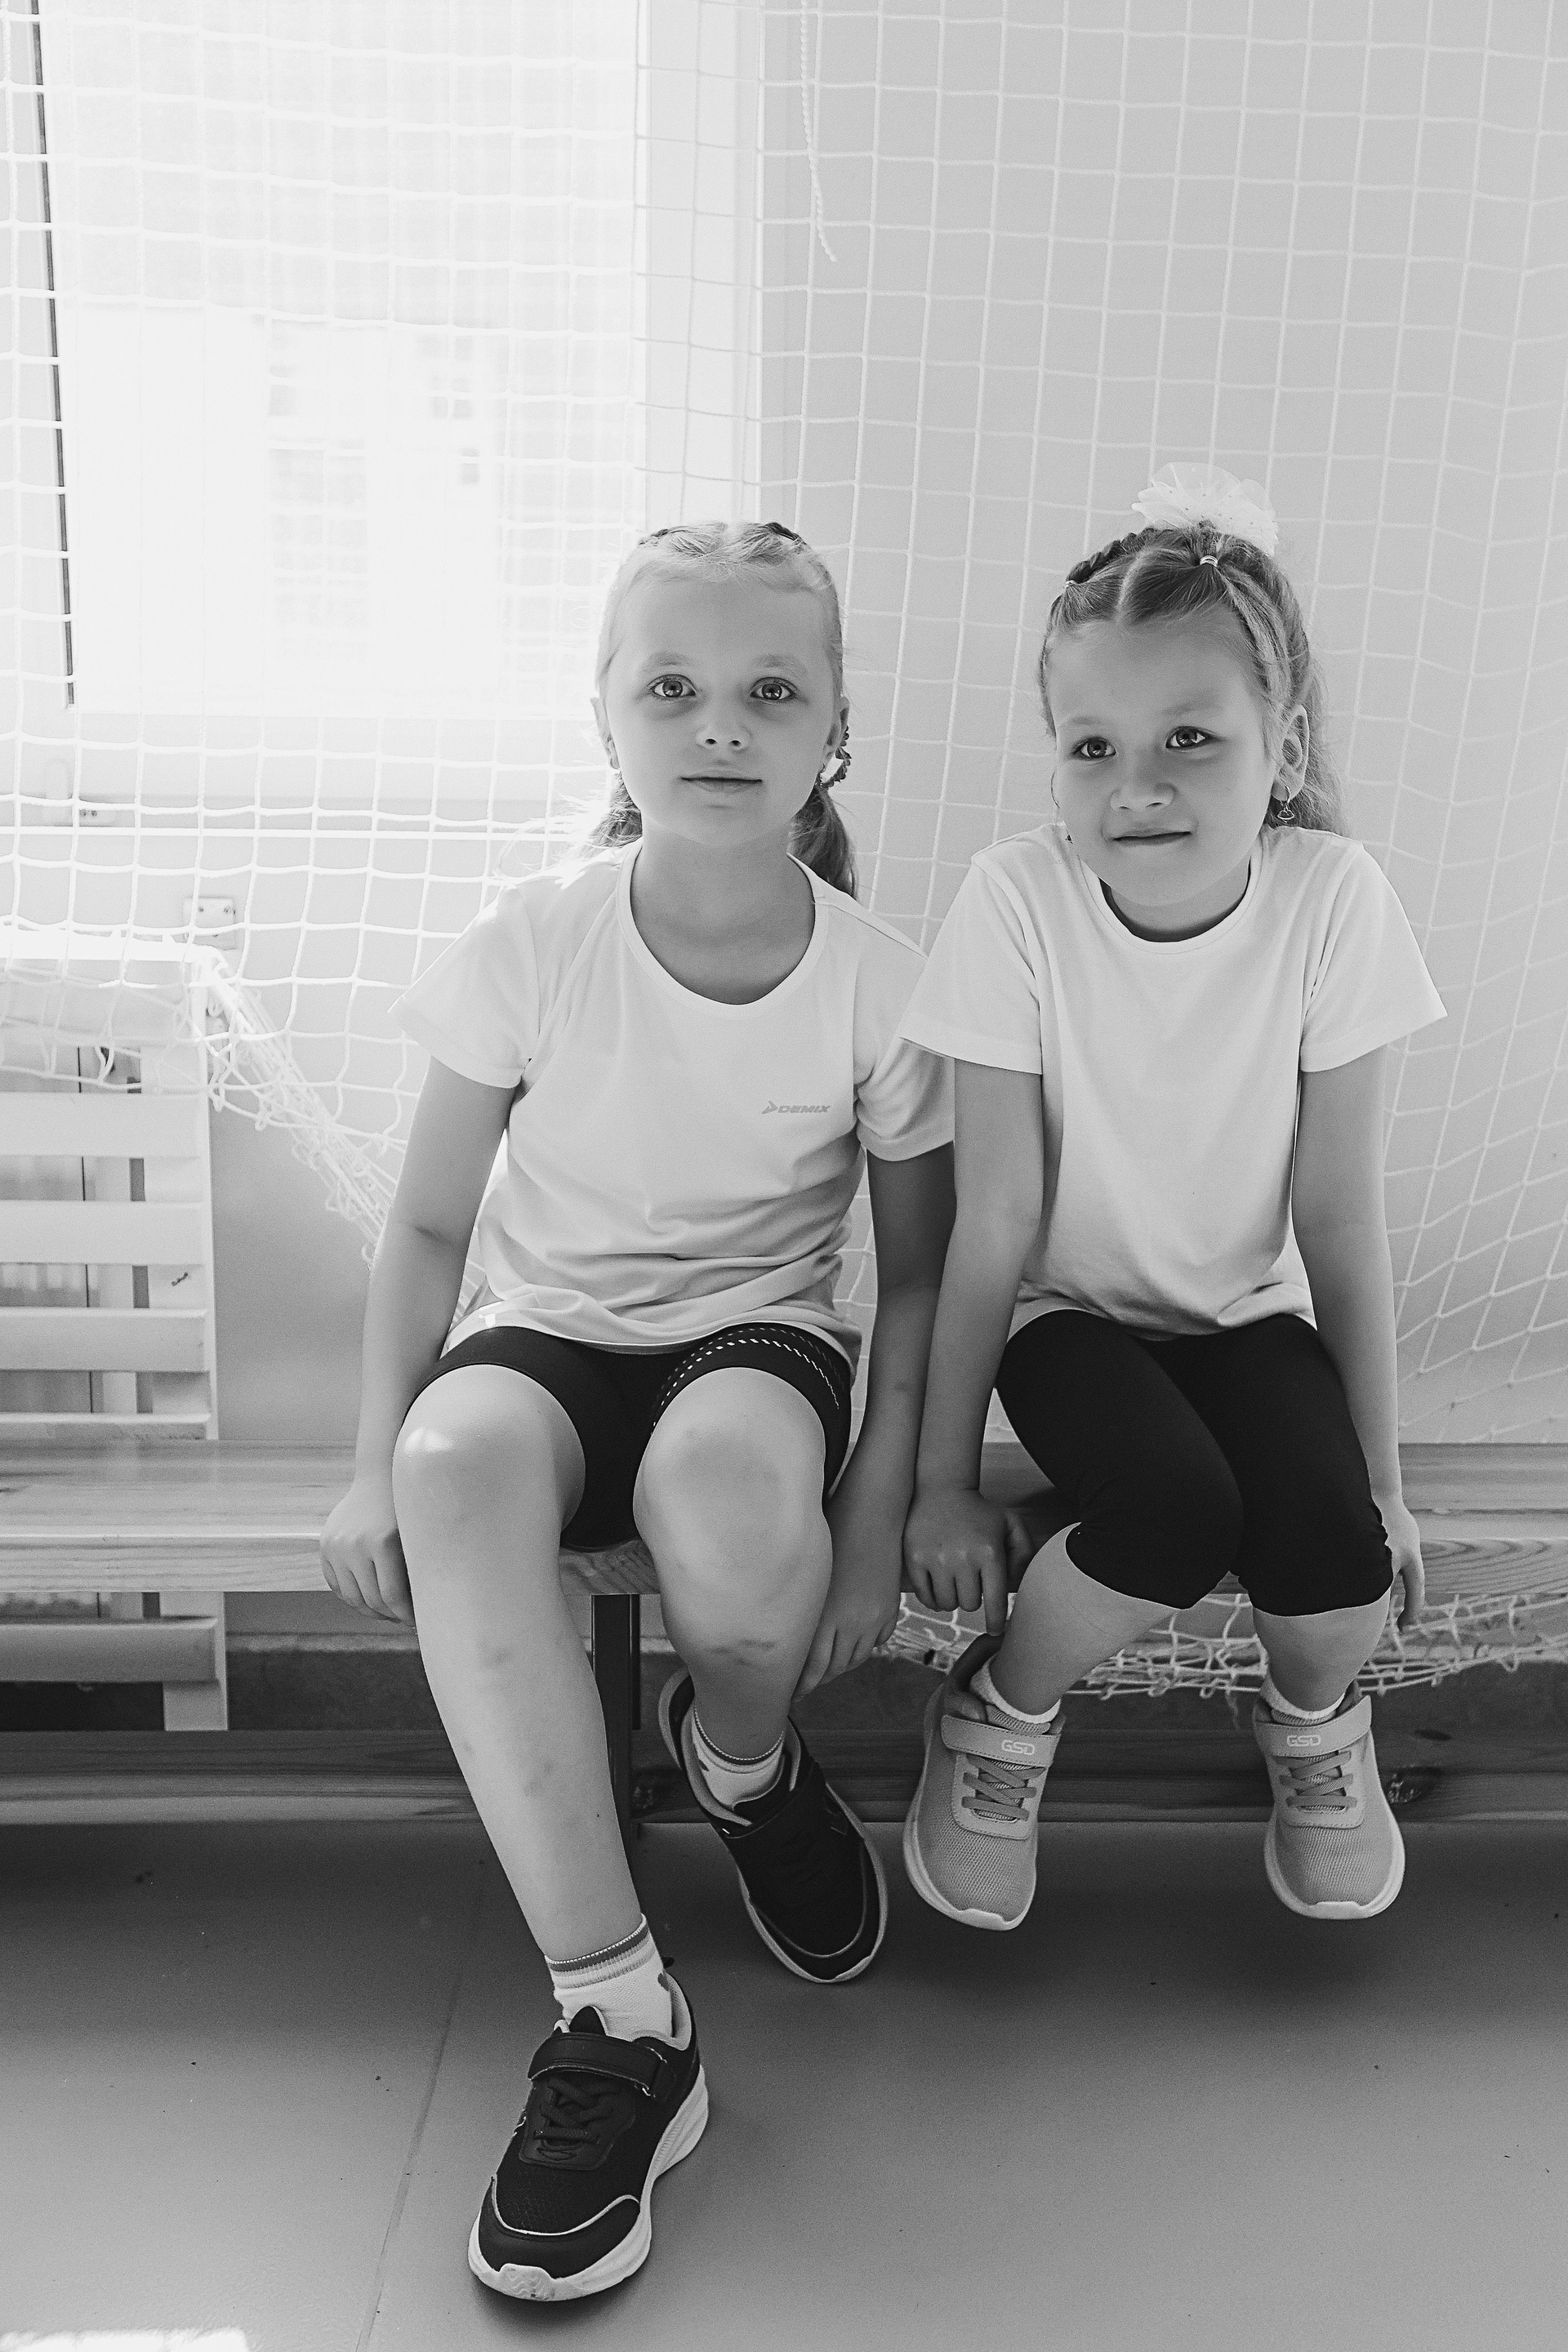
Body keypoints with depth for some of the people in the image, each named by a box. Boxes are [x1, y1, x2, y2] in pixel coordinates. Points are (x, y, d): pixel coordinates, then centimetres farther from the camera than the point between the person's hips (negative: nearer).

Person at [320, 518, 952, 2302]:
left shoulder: (878, 979, -10)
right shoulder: (533, 941, -10)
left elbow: (916, 1271, 1)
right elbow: (430, 1226, -1)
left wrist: (875, 1514, -7)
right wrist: (377, 1461, -11)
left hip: (757, 1329, 0)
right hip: (548, 1319, 1)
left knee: (724, 1478, -38)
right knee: (460, 1469, -35)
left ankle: (745, 1762, 1)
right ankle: (622, 2022, -26)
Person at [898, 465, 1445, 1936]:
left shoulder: (1330, 898, -17)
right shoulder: (1017, 900, -21)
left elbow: (1339, 1218, -10)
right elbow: (996, 1221, -16)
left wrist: (1383, 1482, -7)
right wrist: (944, 1479, -12)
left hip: (1249, 1307, 2)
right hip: (1071, 1308, -1)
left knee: (1325, 1528, -25)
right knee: (1173, 1508, -30)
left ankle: (1314, 1717, 12)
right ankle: (999, 1714, 2)